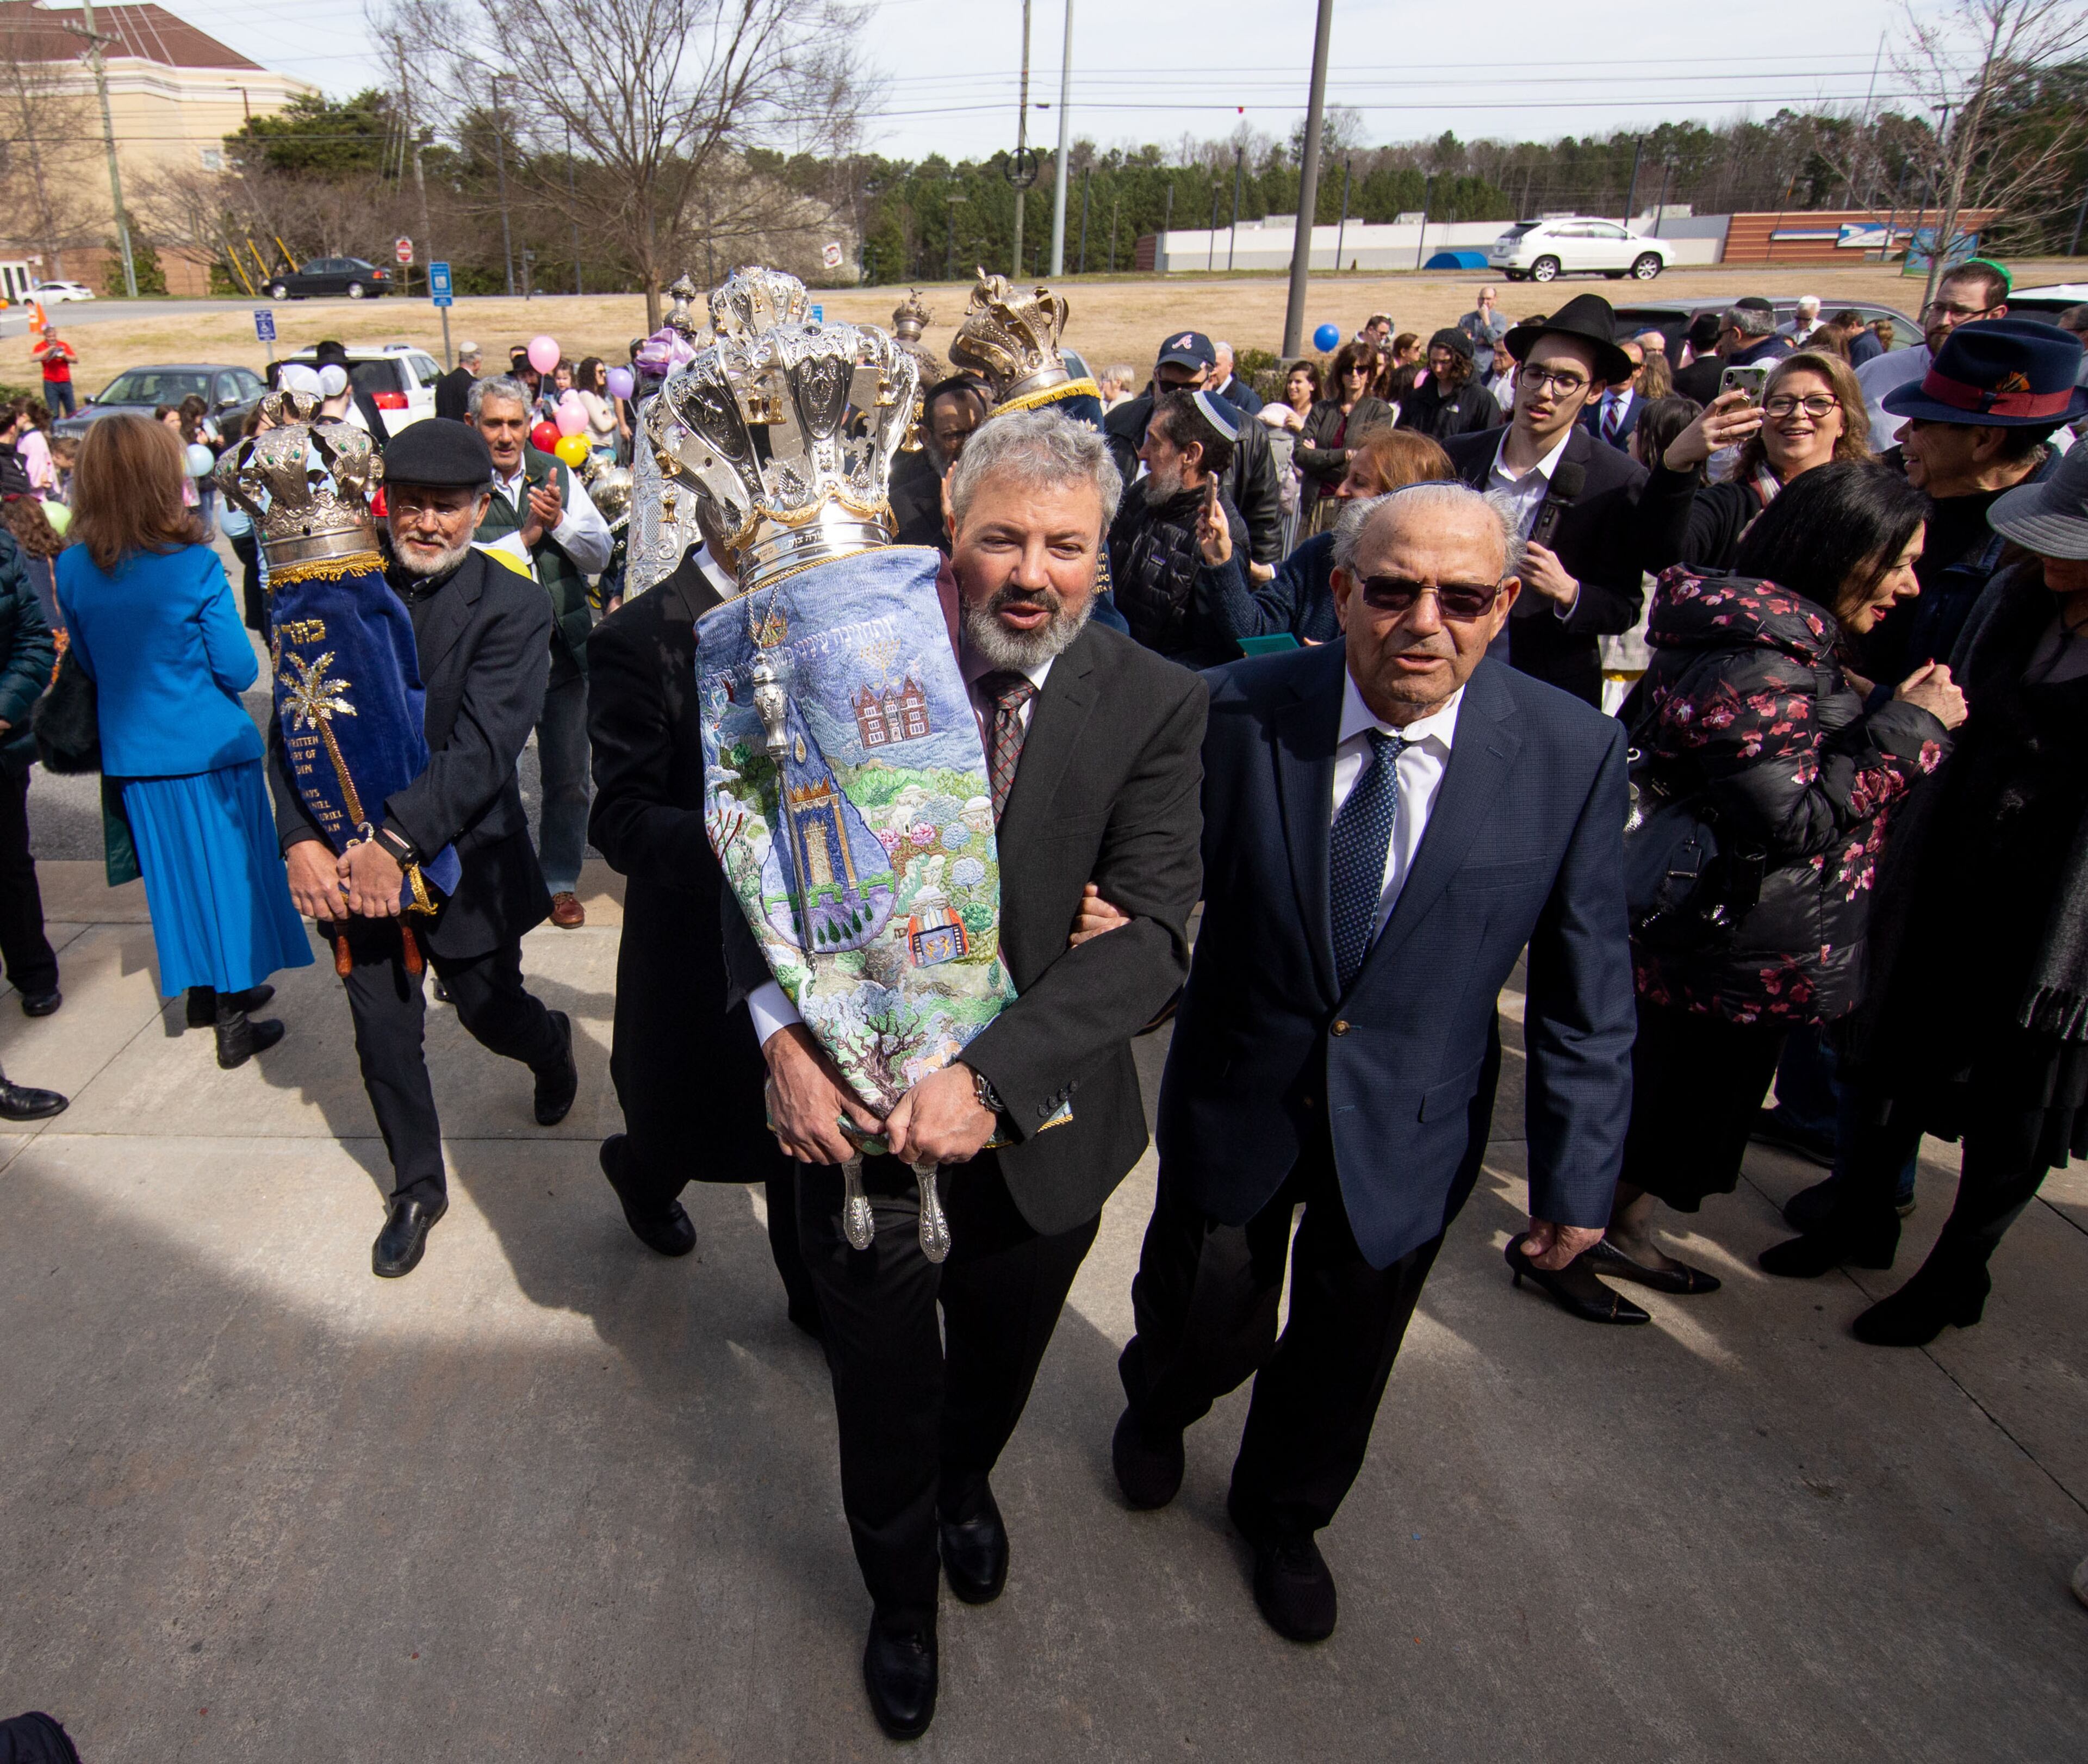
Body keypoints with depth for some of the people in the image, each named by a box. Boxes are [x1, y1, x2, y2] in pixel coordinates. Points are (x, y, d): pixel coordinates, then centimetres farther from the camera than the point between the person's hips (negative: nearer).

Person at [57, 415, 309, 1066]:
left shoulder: (73, 569, -4)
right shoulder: (194, 566, -19)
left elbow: (90, 664, 8)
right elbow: (239, 670, -13)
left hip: (132, 752, 5)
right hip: (211, 749, -5)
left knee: (175, 872, 19)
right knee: (226, 872, 8)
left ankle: (203, 992, 36)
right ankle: (233, 1024, 14)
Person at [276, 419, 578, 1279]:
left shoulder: (511, 605, -12)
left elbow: (483, 746, -20)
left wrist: (399, 839, -28)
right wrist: (302, 838, -18)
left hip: (465, 860, -2)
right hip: (353, 859, 2)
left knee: (490, 1013, 12)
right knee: (383, 1034, 8)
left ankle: (550, 1042, 50)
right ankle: (416, 1188, 31)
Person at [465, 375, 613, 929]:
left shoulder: (556, 474, 5)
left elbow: (601, 554, 3)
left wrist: (559, 521, -13)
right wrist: (525, 535, -18)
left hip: (564, 650, 3)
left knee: (569, 778, 11)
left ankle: (561, 881, 28)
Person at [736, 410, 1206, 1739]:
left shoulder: (1153, 704, -14)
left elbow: (1153, 936, -21)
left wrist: (988, 1076, -31)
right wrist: (782, 1038, -21)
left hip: (1041, 1130, 1)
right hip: (860, 1117, 0)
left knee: (999, 1368, 28)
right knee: (885, 1393, 20)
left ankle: (969, 1489, 64)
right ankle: (901, 1594, 52)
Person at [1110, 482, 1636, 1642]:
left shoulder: (1573, 753, -15)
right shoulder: (1242, 710, -17)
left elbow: (1587, 992, -9)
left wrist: (1577, 1179, -5)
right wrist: (1111, 913, -32)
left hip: (1409, 1128, 1)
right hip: (1239, 1099, 0)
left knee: (1343, 1353, 22)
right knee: (1207, 1328, 18)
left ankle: (1285, 1515, 55)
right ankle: (1159, 1409, 59)